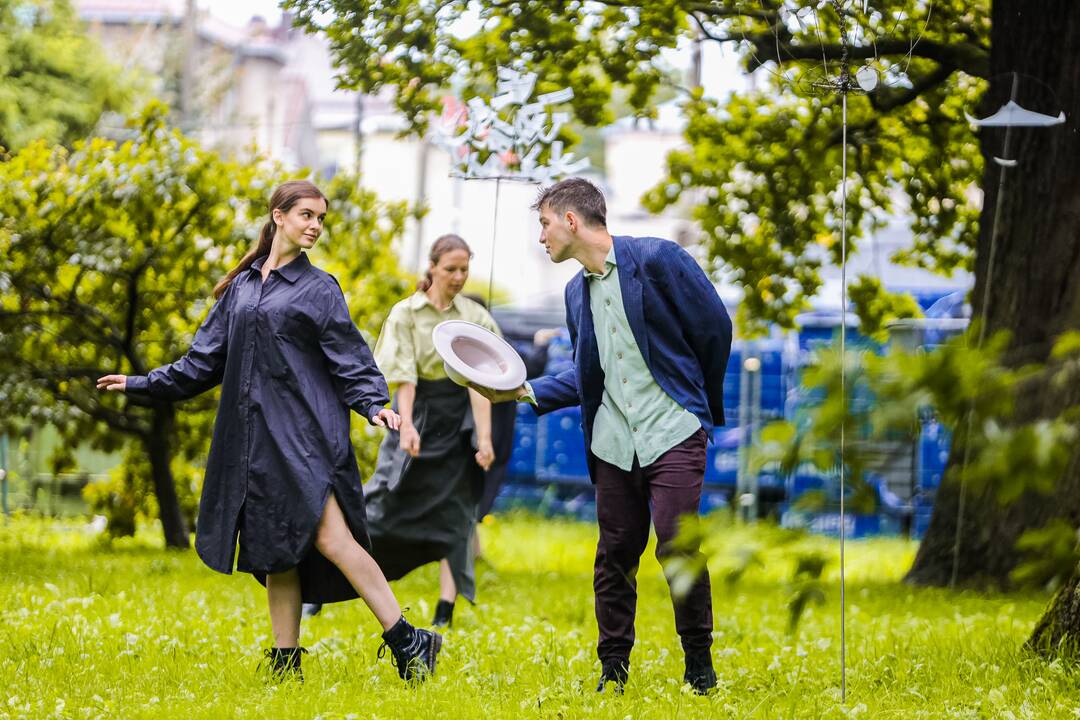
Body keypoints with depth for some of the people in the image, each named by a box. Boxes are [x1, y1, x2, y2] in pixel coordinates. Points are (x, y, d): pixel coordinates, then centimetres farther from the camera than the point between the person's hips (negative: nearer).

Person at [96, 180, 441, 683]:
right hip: (255, 436, 5)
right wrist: (142, 385, 24)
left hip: (305, 433, -5)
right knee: (275, 551, 5)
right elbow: (205, 360, 22)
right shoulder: (242, 287, 16)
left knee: (331, 538, -16)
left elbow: (349, 359, -1)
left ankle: (407, 642, -14)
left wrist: (373, 406, -18)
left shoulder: (318, 289, 4)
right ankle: (286, 664, 10)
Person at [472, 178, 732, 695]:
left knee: (678, 547, -12)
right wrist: (526, 391, 6)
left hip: (673, 433, -6)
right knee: (615, 554, 6)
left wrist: (706, 405, 8)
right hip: (613, 440, 6)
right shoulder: (577, 291, 14)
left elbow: (714, 328, -2)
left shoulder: (656, 259, -6)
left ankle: (699, 665, 3)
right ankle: (613, 668, 15)